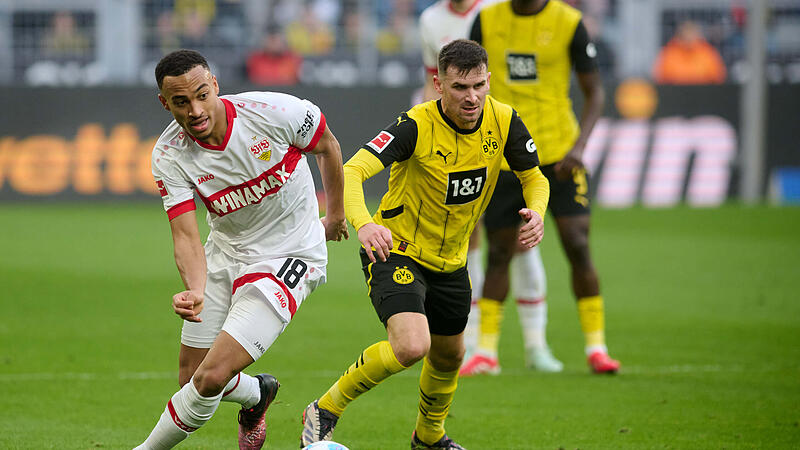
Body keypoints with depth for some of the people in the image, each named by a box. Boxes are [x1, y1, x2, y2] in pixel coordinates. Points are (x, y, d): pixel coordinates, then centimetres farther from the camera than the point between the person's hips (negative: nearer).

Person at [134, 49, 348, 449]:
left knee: (211, 377, -17)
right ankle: (257, 395, 46)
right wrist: (195, 290, -41)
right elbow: (186, 236, -20)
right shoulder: (169, 156, -16)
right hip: (224, 253, 5)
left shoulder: (273, 112, -23)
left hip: (288, 257, -4)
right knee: (192, 376, 12)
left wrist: (336, 215, 11)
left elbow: (327, 146, -2)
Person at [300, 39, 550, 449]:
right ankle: (325, 411, -8)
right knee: (411, 346, -28)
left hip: (450, 261, 6)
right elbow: (352, 171, -36)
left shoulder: (503, 121, -11)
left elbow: (534, 177, 4)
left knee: (449, 355, 22)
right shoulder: (417, 126, -27)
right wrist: (364, 224, -57)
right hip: (396, 252, -6)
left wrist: (536, 212, -20)